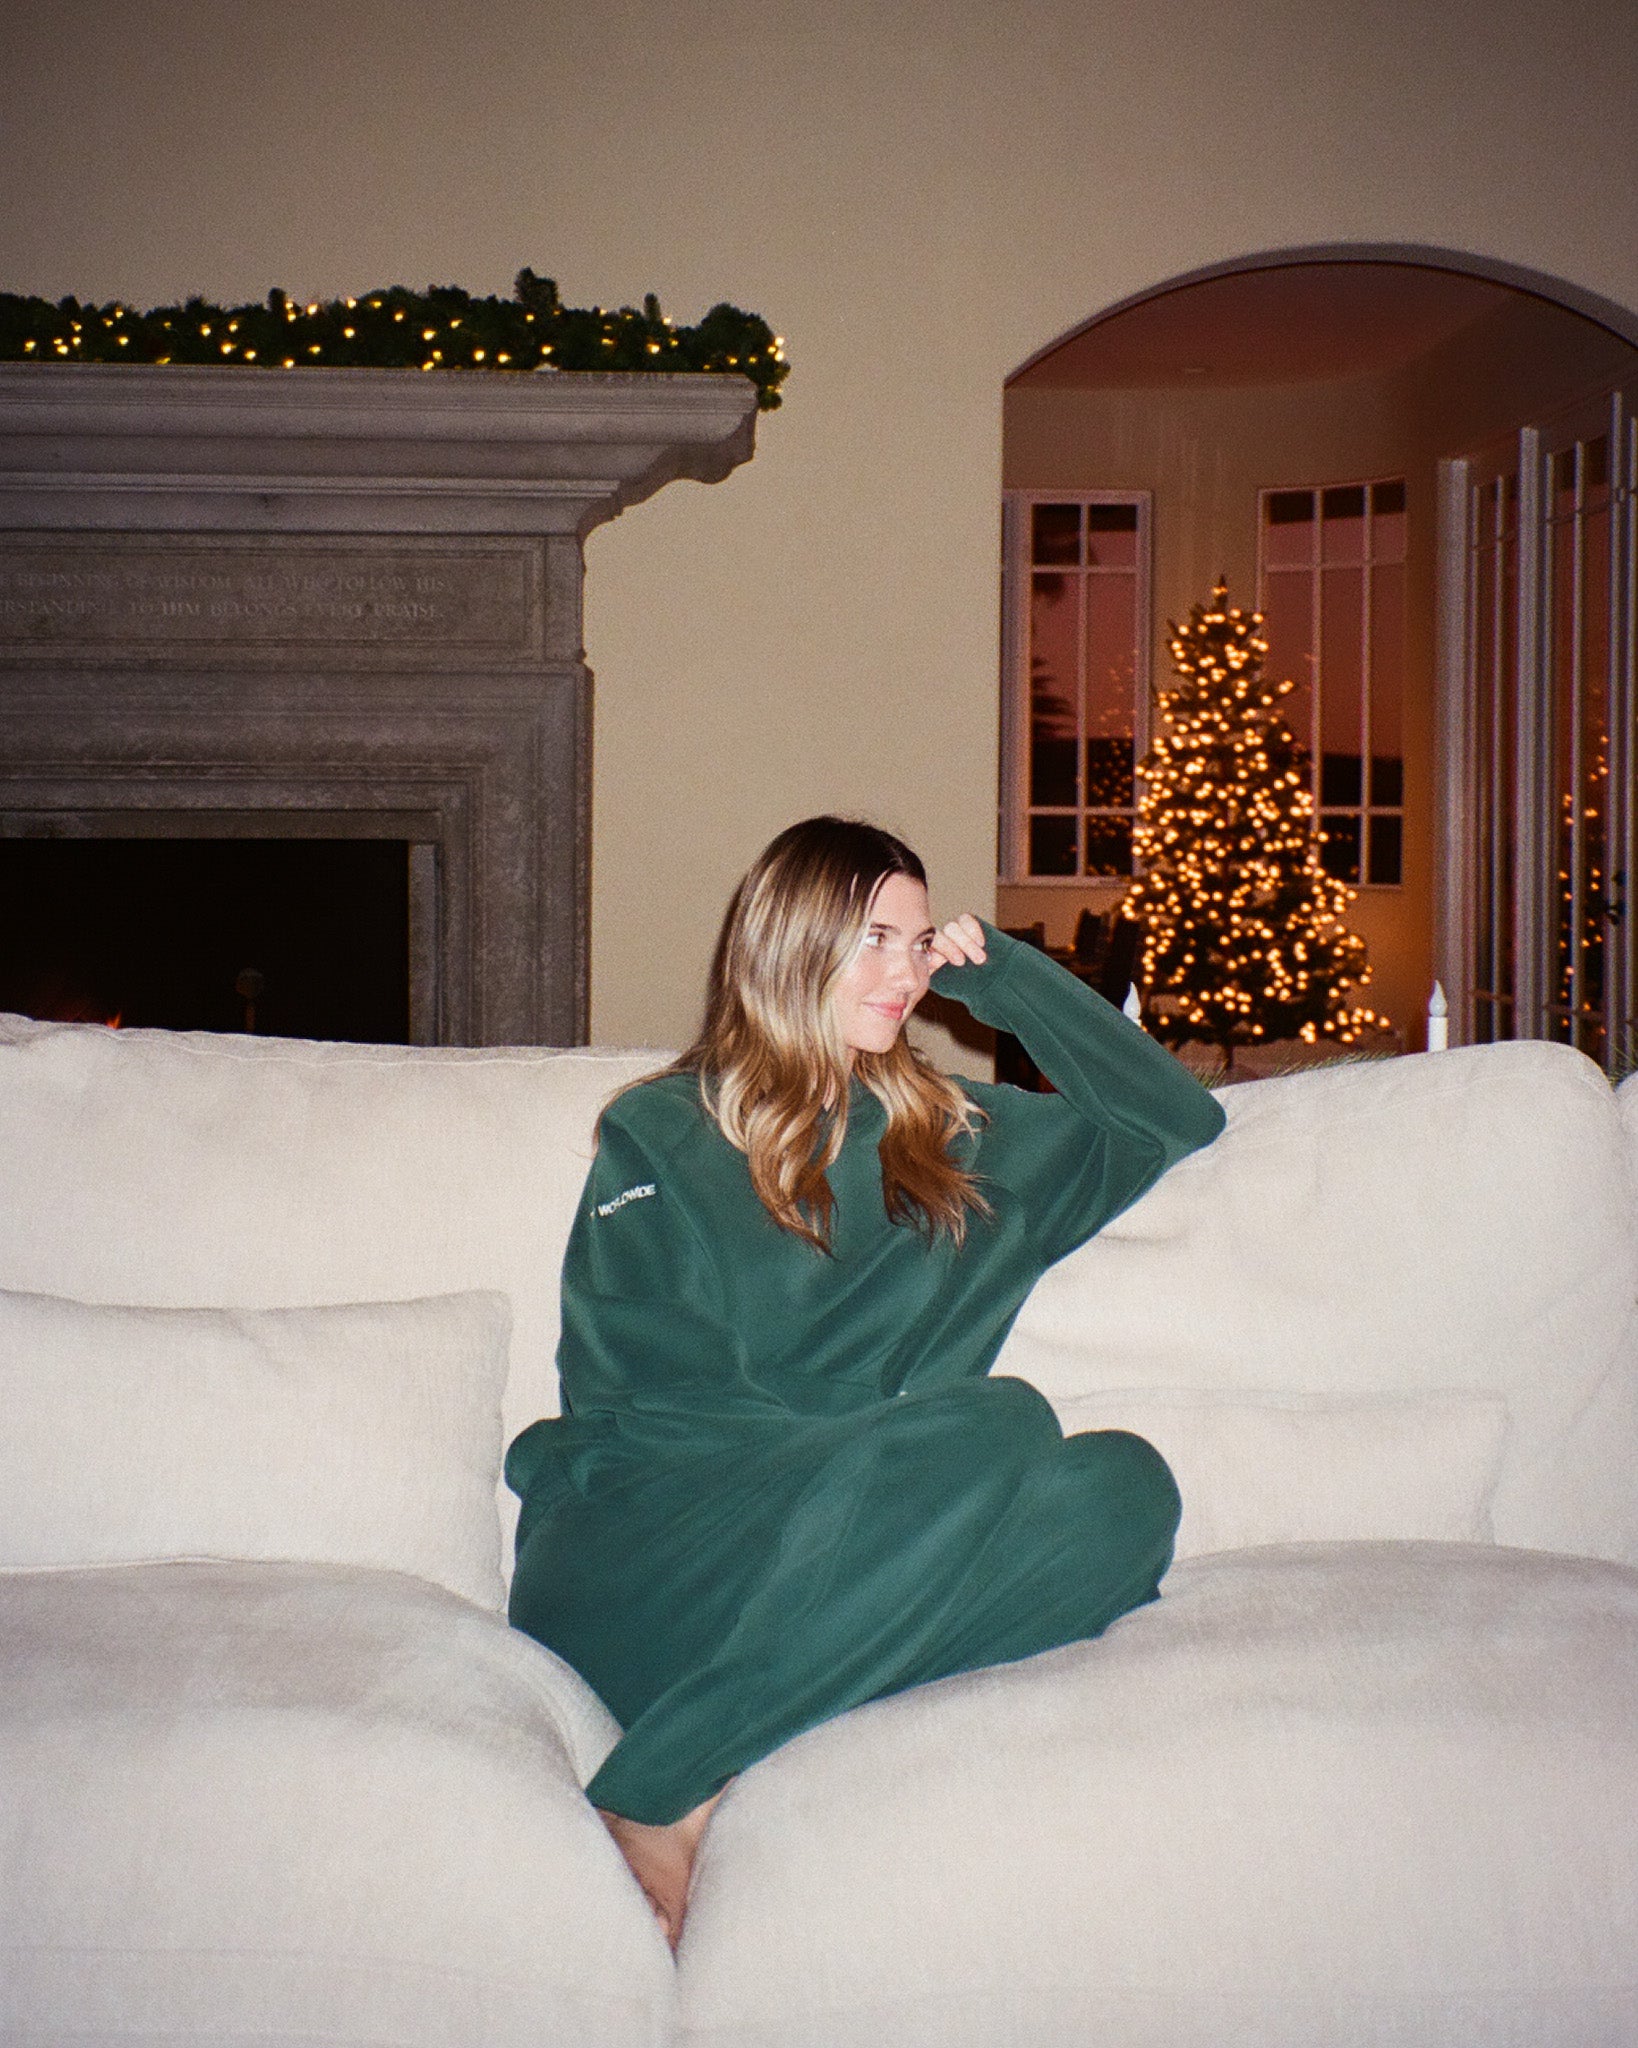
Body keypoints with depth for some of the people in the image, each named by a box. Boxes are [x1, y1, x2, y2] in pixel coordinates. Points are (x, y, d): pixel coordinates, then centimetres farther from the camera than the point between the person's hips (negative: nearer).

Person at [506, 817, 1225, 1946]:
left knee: (1125, 1483, -25)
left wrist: (1008, 979, 18)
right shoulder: (658, 1135, 10)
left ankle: (697, 1772, -33)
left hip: (839, 1556, 4)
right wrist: (865, 1447, -13)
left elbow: (1180, 1121, 26)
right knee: (998, 1424, -30)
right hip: (639, 1548, -4)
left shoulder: (950, 1132, 22)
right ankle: (657, 1808, -27)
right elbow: (626, 1394, -1)